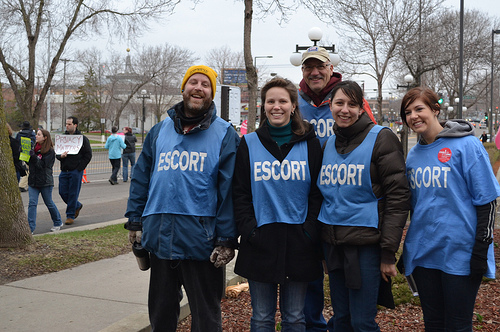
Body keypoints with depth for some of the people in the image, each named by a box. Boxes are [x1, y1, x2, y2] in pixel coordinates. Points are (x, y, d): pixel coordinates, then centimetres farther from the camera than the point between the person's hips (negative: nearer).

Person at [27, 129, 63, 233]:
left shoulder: (50, 151, -10)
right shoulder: (35, 148, 10)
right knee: (32, 203, -4)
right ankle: (30, 228, -5)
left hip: (45, 182, -5)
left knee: (49, 203, 7)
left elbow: (42, 165, -19)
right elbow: (30, 163, 14)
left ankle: (58, 223, 28)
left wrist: (33, 156, -25)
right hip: (33, 180, 6)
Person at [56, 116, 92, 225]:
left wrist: (79, 168, -9)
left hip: (76, 171, -5)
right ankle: (77, 206, 29)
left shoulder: (82, 138, -2)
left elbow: (88, 155, -2)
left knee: (73, 194, -2)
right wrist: (61, 156, -10)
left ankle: (70, 215, 9)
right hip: (64, 171, 5)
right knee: (63, 192, 4)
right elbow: (56, 153, 14)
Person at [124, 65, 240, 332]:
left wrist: (227, 240, -11)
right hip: (160, 239, 4)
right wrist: (135, 222, 9)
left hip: (202, 243, -4)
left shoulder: (225, 135, -2)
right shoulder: (159, 131, 10)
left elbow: (229, 190, -7)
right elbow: (141, 178, 14)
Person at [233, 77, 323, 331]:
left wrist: (310, 231, -7)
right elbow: (240, 193, 4)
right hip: (260, 241, 0)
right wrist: (248, 229, -7)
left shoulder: (309, 143, 5)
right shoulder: (249, 143, 5)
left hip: (299, 241, 0)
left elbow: (317, 193, 3)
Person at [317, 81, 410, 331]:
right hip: (332, 241, 6)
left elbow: (398, 197, -11)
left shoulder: (381, 138, -7)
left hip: (365, 242, -6)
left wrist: (388, 252, -15)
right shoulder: (329, 144, 12)